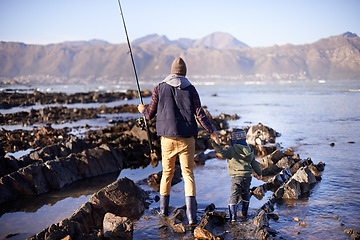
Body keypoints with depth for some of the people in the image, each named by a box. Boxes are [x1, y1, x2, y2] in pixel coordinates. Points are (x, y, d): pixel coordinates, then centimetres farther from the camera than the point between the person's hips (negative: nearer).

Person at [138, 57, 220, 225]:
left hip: (167, 139, 2)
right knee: (188, 174, 1)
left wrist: (142, 110, 28)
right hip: (186, 139, -1)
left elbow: (150, 115, 5)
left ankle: (164, 209, 31)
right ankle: (191, 213, -12)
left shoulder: (159, 88, 3)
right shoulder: (191, 89, 0)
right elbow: (200, 114, -4)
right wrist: (212, 132, 8)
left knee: (167, 172, 18)